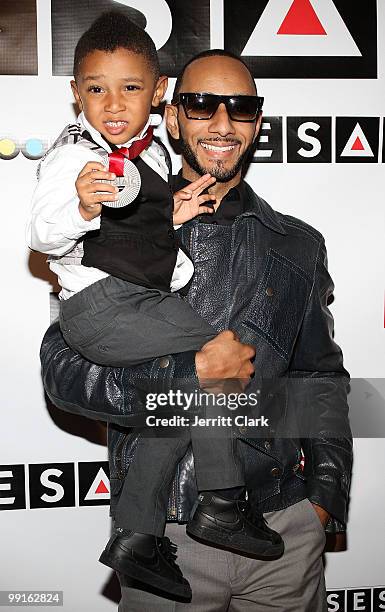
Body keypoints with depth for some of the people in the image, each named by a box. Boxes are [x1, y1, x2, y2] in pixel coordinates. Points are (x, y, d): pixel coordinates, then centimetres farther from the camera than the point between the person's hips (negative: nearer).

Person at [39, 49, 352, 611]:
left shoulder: (298, 246, 7)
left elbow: (323, 378, 13)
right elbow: (62, 365, -8)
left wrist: (326, 494, 4)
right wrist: (190, 374, -18)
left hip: (286, 527, 2)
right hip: (161, 529, -2)